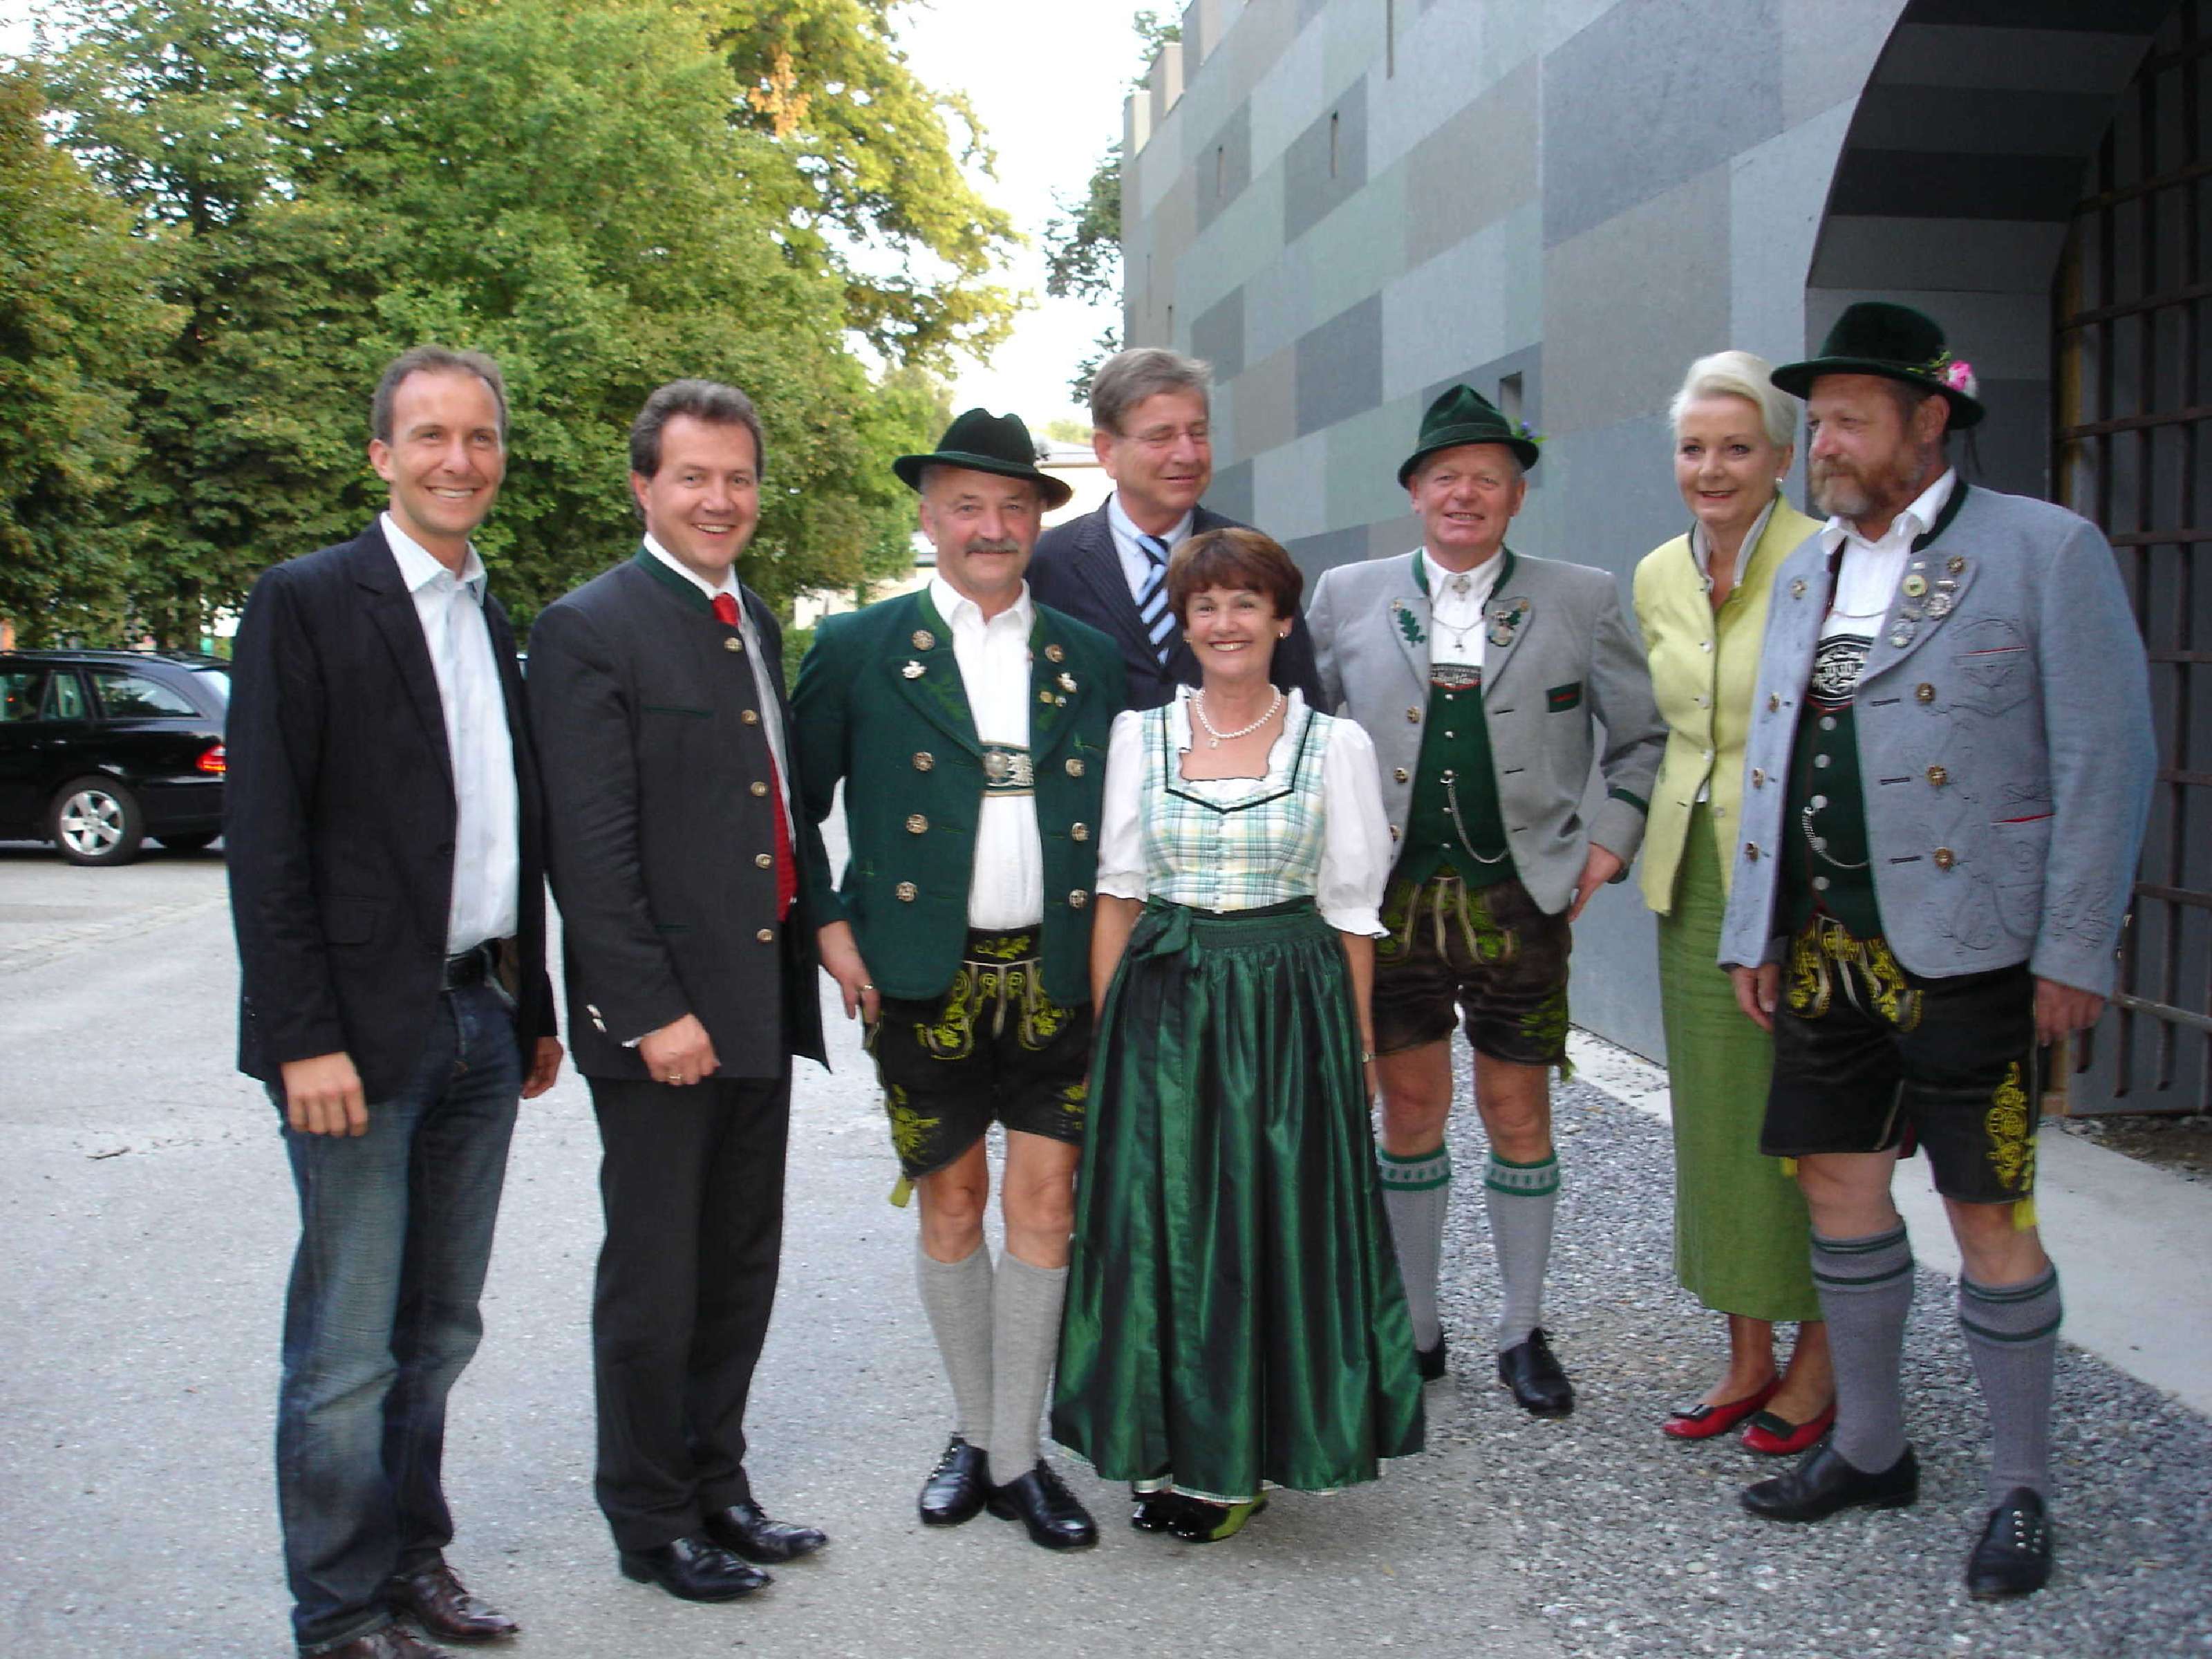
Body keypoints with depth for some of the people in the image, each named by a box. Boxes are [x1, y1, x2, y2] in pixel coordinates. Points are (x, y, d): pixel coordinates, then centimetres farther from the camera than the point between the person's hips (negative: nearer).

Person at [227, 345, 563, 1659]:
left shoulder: (500, 623, 13)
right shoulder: (307, 602, -6)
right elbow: (266, 838, -11)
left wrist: (534, 1009, 16)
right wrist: (304, 1039, -16)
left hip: (482, 1026, 6)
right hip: (364, 1032, -6)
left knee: (440, 1332, 15)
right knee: (347, 1352, 1)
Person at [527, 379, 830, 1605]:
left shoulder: (755, 621, 14)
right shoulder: (591, 628, -11)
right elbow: (592, 851, -16)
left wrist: (808, 944, 13)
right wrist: (652, 1010, -19)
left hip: (762, 1003, 8)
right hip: (663, 1016, -8)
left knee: (740, 1272, 16)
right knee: (655, 1278, 5)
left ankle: (716, 1488, 31)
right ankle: (651, 1521, 20)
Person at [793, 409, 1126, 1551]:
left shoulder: (1090, 660, 8)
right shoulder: (859, 650, 2)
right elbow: (793, 804, 6)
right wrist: (829, 924, -2)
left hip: (1057, 976, 2)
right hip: (927, 979, -1)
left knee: (1044, 1204, 1)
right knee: (950, 1204, 8)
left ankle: (1018, 1458, 14)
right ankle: (974, 1433, 26)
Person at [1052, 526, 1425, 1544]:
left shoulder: (1335, 744, 2)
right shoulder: (1140, 736, 6)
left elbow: (1352, 911, 3)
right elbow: (1117, 892, 6)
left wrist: (1356, 1048, 1)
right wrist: (1110, 1029, 0)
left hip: (1289, 1012, -1)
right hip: (1161, 1009, 1)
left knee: (1275, 1225, 3)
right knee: (1159, 1223, 4)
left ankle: (1242, 1456, 18)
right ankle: (1166, 1451, 18)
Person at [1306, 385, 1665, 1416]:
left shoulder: (1582, 602, 4)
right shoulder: (1348, 598, 5)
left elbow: (1645, 738, 11)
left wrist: (1611, 839, 0)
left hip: (1520, 900, 0)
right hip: (1392, 898, 1)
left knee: (1518, 1108, 7)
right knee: (1410, 1106, 8)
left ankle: (1523, 1332, 22)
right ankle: (1416, 1329, 22)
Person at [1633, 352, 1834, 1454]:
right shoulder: (1657, 578, 9)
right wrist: (1618, 845, 17)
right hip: (1693, 872, 6)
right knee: (1716, 1114, 10)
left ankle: (1816, 1364, 17)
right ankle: (1747, 1357, 22)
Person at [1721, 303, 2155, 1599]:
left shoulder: (2046, 550, -5)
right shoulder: (1805, 573, 14)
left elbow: (2107, 759, -8)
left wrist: (2076, 950, -13)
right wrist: (1754, 933, 12)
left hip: (1967, 947, -6)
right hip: (1825, 948, 6)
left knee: (1989, 1215, 1)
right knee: (1837, 1184, 12)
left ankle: (2022, 1492, 17)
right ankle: (1870, 1448, 30)